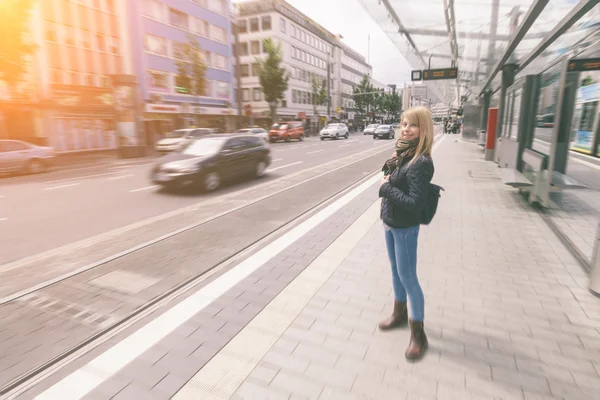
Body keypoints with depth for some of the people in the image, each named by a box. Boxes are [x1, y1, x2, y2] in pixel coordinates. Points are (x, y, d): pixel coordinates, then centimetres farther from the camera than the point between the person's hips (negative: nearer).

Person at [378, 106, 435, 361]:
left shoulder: (421, 163, -24)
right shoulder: (403, 154, 2)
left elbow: (415, 204, -29)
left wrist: (386, 188, -20)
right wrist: (390, 165, -6)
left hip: (405, 229, -8)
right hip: (389, 223, 8)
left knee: (408, 277, 3)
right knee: (396, 271, 22)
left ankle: (418, 334, 21)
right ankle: (399, 313, 43)